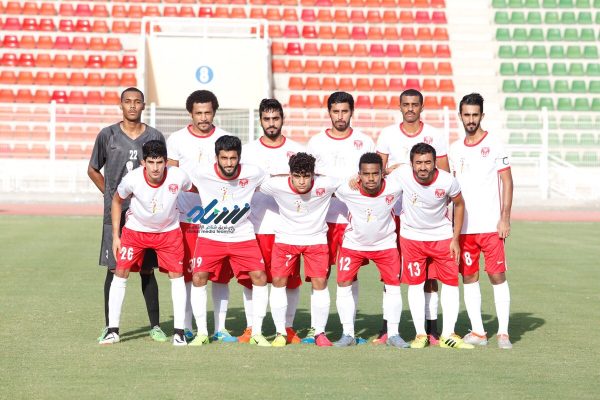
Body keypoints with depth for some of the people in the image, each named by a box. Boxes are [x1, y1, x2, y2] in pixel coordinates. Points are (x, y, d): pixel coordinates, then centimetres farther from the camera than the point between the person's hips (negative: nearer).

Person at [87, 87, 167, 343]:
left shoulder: (155, 137, 5)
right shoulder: (107, 135, 3)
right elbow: (93, 170, 13)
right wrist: (112, 195, 6)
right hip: (115, 213, -1)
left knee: (147, 270, 4)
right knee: (114, 269, 0)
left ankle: (155, 326, 11)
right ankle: (109, 326, 7)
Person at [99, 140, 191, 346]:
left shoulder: (178, 177, -26)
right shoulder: (132, 179, -26)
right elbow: (117, 201, -5)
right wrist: (115, 236, -5)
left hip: (169, 231, 0)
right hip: (135, 229, 0)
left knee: (177, 275, -8)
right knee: (120, 272, -7)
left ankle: (179, 331, 0)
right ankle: (113, 330, 1)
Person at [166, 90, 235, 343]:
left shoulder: (225, 139, 7)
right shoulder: (177, 139, 5)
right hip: (186, 217, 0)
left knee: (221, 275, 0)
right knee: (185, 275, 1)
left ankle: (220, 329, 8)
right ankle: (186, 329, 10)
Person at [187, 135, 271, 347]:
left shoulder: (253, 174, -14)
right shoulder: (202, 174, -17)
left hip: (243, 236, 1)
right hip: (210, 236, -1)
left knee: (260, 277, -8)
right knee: (198, 278, -12)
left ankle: (257, 333, 5)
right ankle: (201, 333, 3)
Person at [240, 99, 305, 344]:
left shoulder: (297, 150, 9)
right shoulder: (248, 151, 8)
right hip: (257, 227, 0)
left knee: (291, 280, 1)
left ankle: (288, 328, 13)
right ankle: (251, 328, 11)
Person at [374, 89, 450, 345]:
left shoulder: (435, 136, 5)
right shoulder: (387, 135, 8)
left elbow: (444, 176, 6)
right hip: (395, 212, 1)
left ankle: (431, 329, 4)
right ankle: (387, 328, 4)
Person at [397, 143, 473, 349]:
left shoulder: (448, 181, -22)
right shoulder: (402, 174, -23)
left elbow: (459, 205, -3)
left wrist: (455, 239, -2)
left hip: (443, 236, 0)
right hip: (412, 236, 0)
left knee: (451, 282, -2)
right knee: (415, 284, 1)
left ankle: (447, 335, 3)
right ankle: (420, 334, 9)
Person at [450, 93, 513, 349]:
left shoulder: (494, 144, -1)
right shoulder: (456, 149, 11)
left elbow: (507, 182, -2)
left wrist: (505, 218, -9)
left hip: (491, 224, -4)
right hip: (464, 226, 4)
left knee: (497, 275, -6)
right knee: (469, 277, 5)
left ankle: (503, 333, -2)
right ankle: (477, 332, 11)